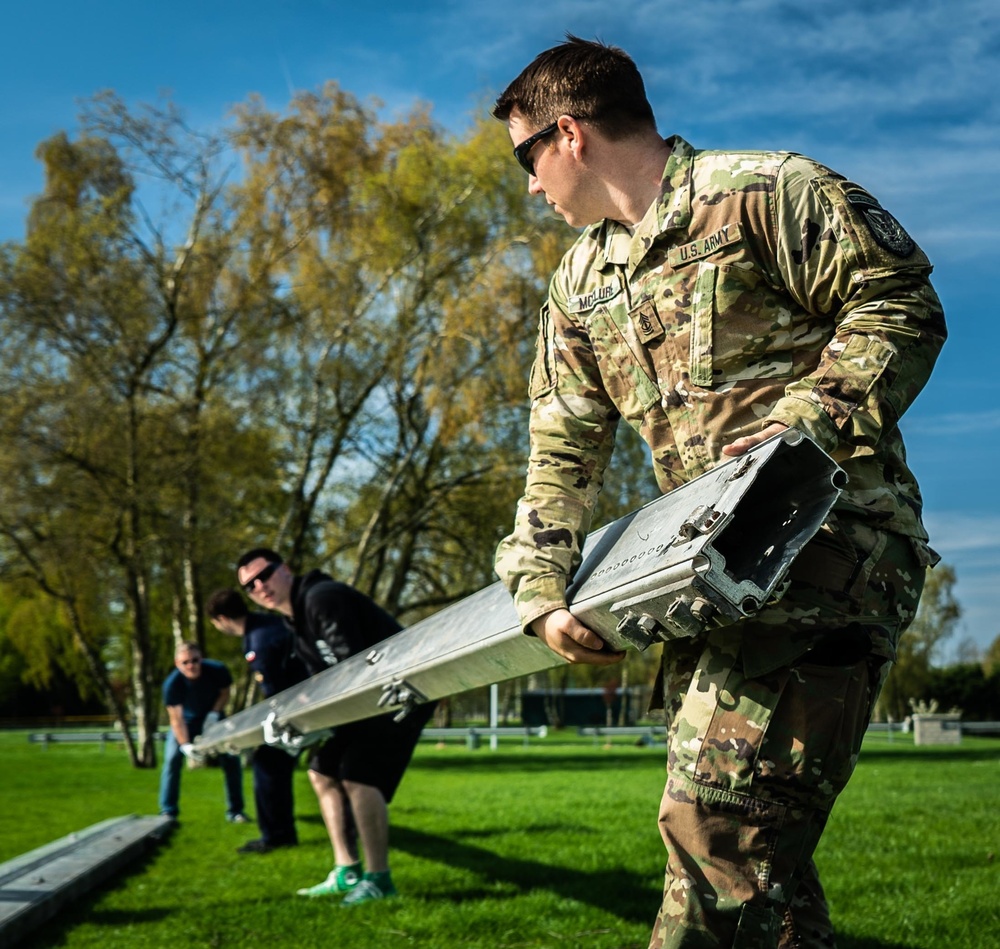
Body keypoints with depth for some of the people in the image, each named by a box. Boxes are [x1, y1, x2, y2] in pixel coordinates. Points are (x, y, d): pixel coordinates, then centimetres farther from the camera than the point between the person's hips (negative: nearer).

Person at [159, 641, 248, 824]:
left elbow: (225, 693, -8)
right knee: (172, 759, -15)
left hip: (212, 717, 1)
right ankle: (168, 812, -4)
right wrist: (185, 745, -44)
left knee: (231, 759, -9)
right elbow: (176, 718, -32)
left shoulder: (217, 670, -29)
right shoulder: (172, 684, -33)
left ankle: (235, 810, 2)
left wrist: (214, 713, -23)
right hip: (185, 722, -1)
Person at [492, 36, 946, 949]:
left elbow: (902, 308, -8)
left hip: (834, 537, -8)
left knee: (718, 811, -17)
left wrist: (809, 419, -21)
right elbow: (562, 450, 16)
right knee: (753, 838, 9)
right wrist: (543, 594, 5)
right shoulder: (580, 282, 18)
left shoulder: (765, 193, -4)